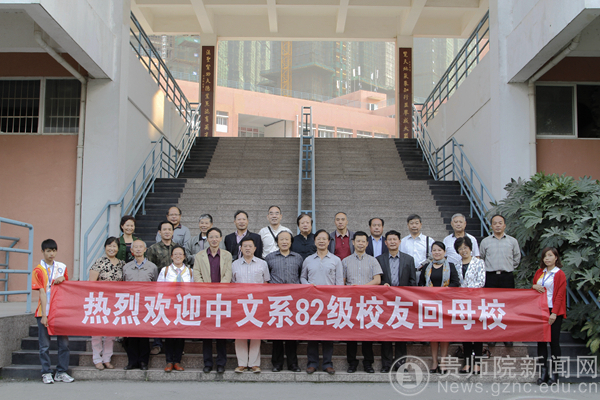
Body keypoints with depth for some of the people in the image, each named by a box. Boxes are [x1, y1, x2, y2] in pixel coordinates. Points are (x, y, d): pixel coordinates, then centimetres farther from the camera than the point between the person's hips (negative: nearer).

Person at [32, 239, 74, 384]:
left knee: (64, 343, 3)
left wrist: (62, 280, -6)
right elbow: (42, 293, -8)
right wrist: (44, 315, -11)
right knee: (45, 345, 2)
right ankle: (46, 373, 12)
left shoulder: (62, 267, 9)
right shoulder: (38, 270, -1)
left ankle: (61, 372, 12)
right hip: (44, 312, -3)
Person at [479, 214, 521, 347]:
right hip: (490, 277, 0)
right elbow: (481, 259, 18)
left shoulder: (512, 241, 6)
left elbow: (517, 258, 19)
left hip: (507, 277, 0)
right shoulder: (485, 242, 6)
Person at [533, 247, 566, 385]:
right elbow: (534, 287, 22)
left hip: (554, 311, -5)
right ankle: (543, 372, 10)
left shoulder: (559, 274, -5)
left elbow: (560, 295, -10)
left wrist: (554, 313, -17)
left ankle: (554, 373, 5)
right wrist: (534, 287, -2)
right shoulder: (539, 272, 12)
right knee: (541, 341, 5)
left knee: (554, 341, -1)